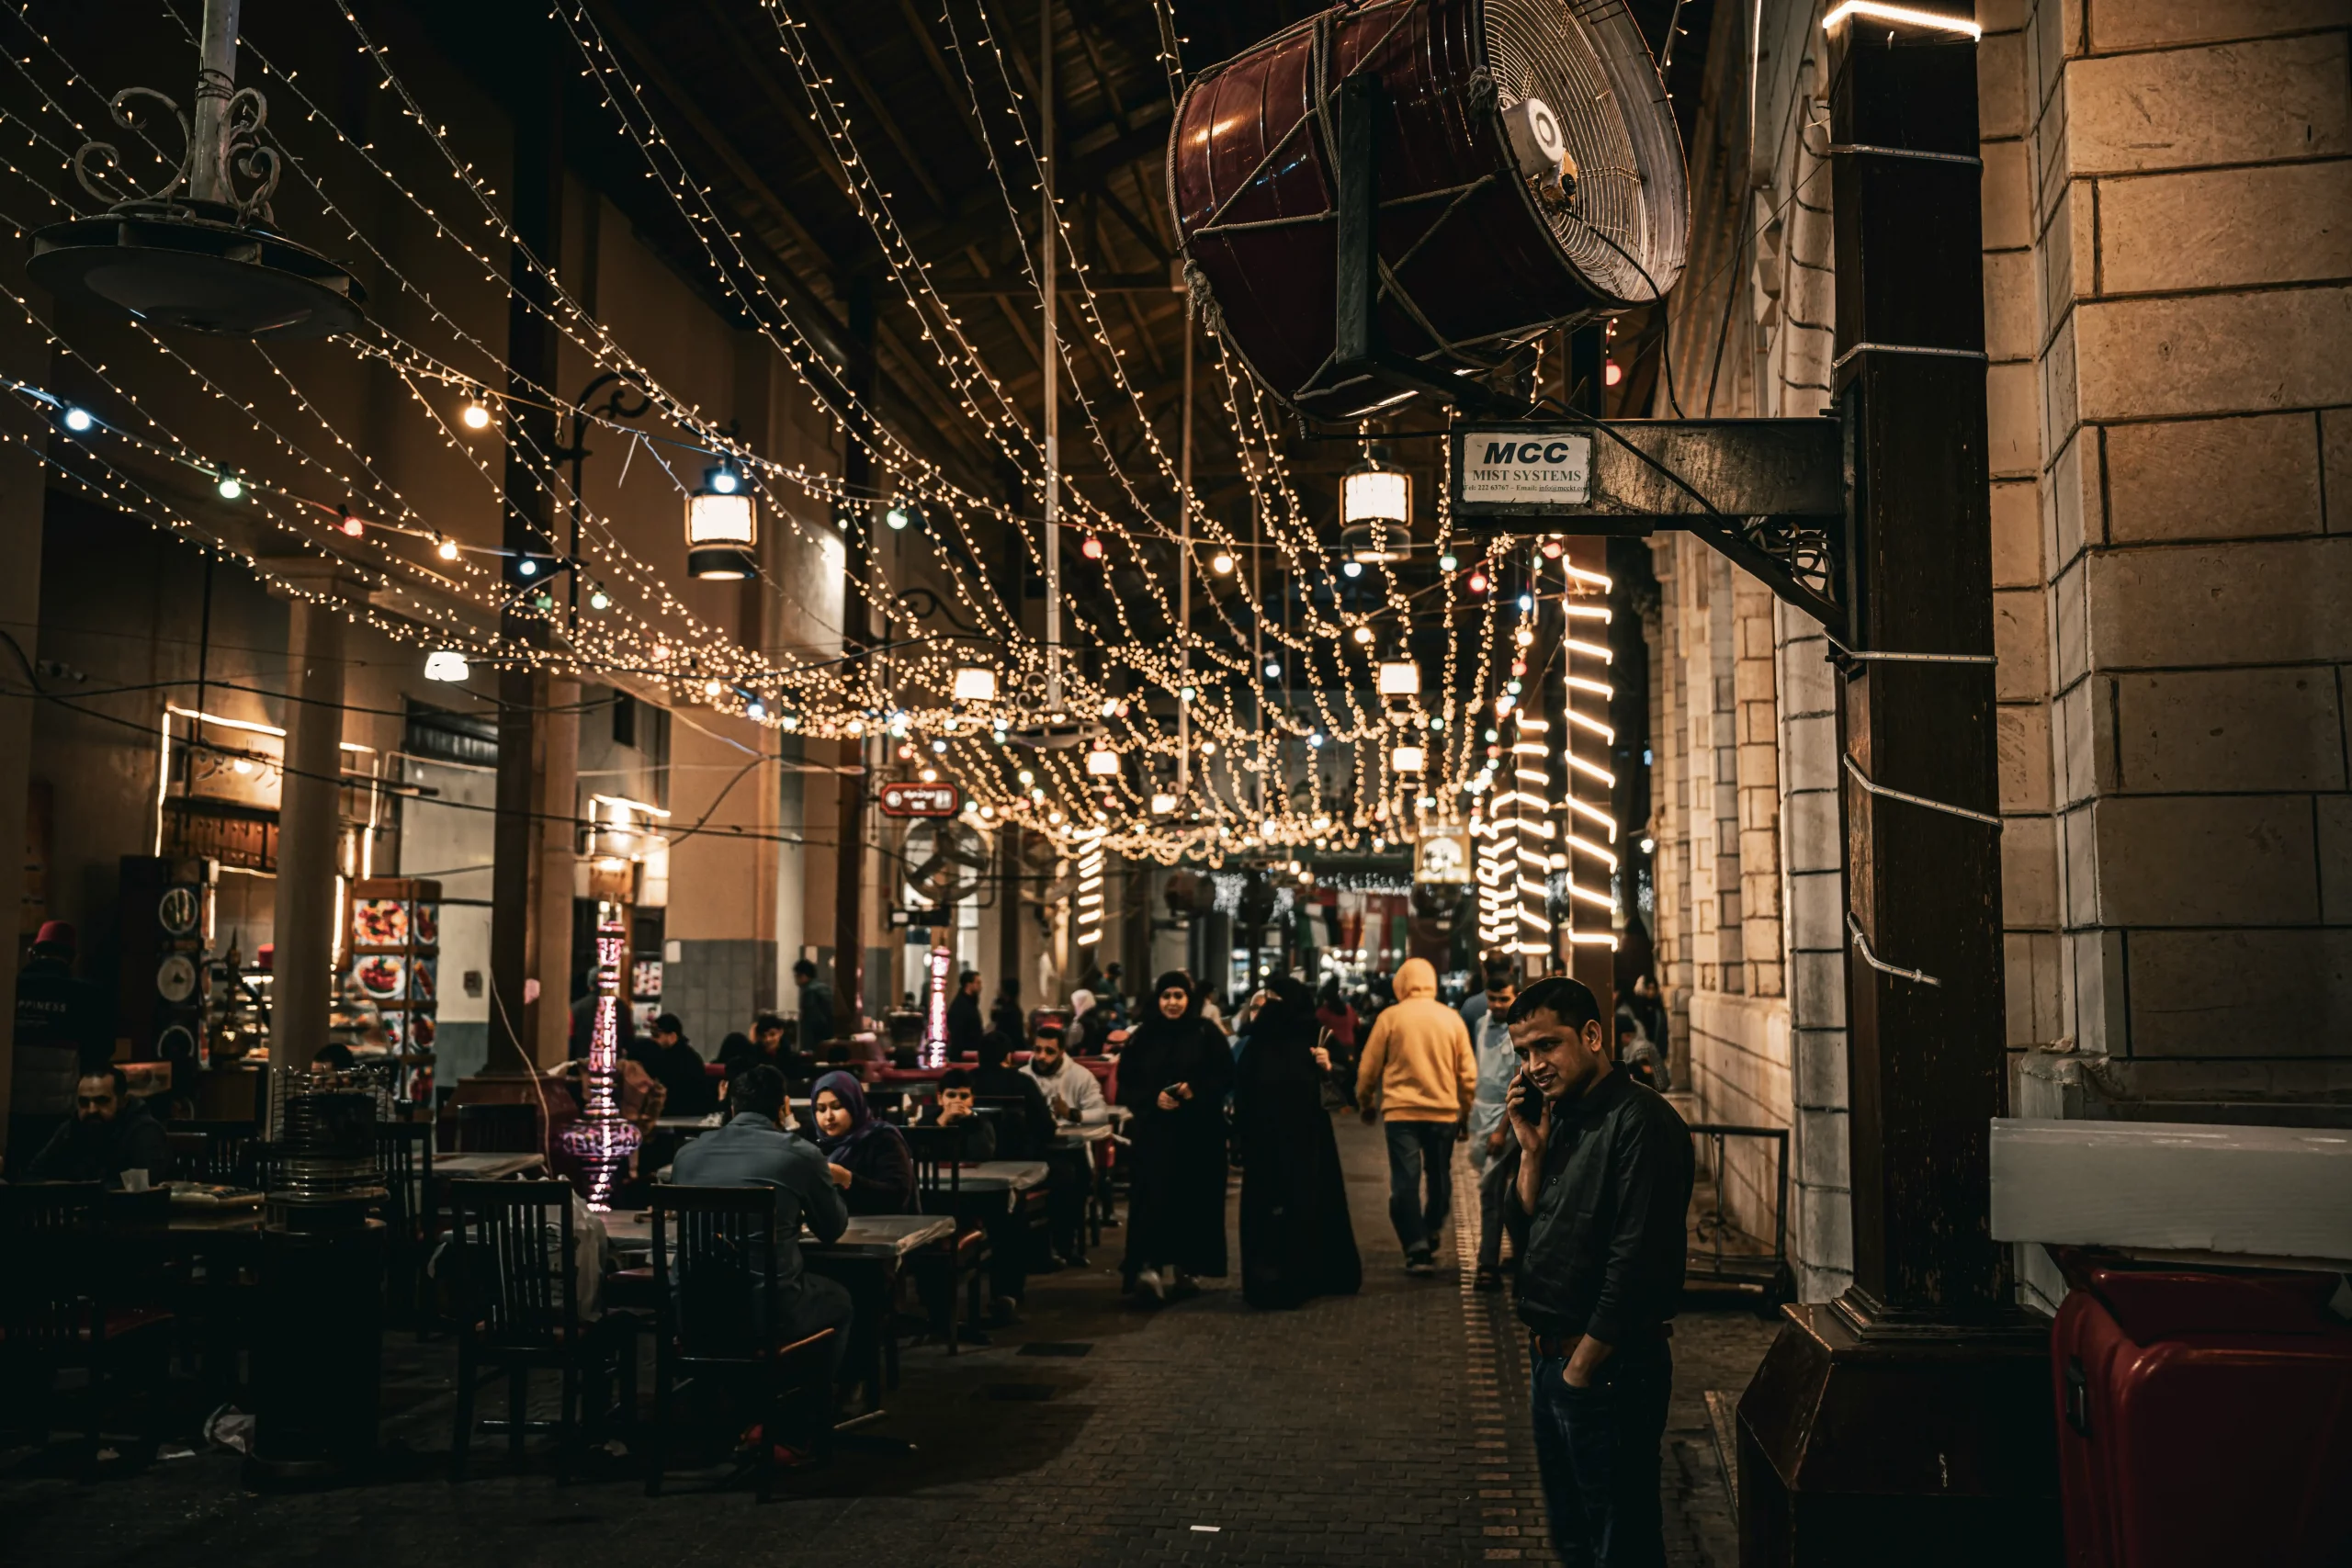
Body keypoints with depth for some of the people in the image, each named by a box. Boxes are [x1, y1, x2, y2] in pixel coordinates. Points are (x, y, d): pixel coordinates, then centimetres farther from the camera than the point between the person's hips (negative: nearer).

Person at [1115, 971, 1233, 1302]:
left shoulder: (1207, 1033, 1)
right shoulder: (1143, 1037, 5)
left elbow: (1226, 1076, 0)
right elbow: (1125, 1085, 4)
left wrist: (1197, 1090, -16)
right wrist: (1153, 1098, -14)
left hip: (1199, 1131, 0)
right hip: (1155, 1131, 0)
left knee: (1193, 1199, 3)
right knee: (1156, 1197, -10)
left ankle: (1181, 1266, 14)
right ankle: (1151, 1265, -15)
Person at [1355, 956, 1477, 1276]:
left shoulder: (1390, 1016, -2)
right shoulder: (1451, 1018, 4)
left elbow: (1368, 1067, 0)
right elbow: (1468, 1072, 6)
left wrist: (1366, 1102, 16)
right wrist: (1465, 1112, 17)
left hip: (1400, 1111, -2)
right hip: (1444, 1112, 2)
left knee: (1406, 1181, -2)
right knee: (1439, 1180, 17)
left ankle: (1417, 1249, -10)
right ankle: (1429, 1241, 25)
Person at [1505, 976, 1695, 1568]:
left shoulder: (1641, 1122, -19)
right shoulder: (1564, 1114, 9)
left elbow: (1635, 1265, -22)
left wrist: (1580, 1371, -17)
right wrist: (1532, 1148, -2)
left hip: (1607, 1369, -9)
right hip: (1551, 1357, 9)